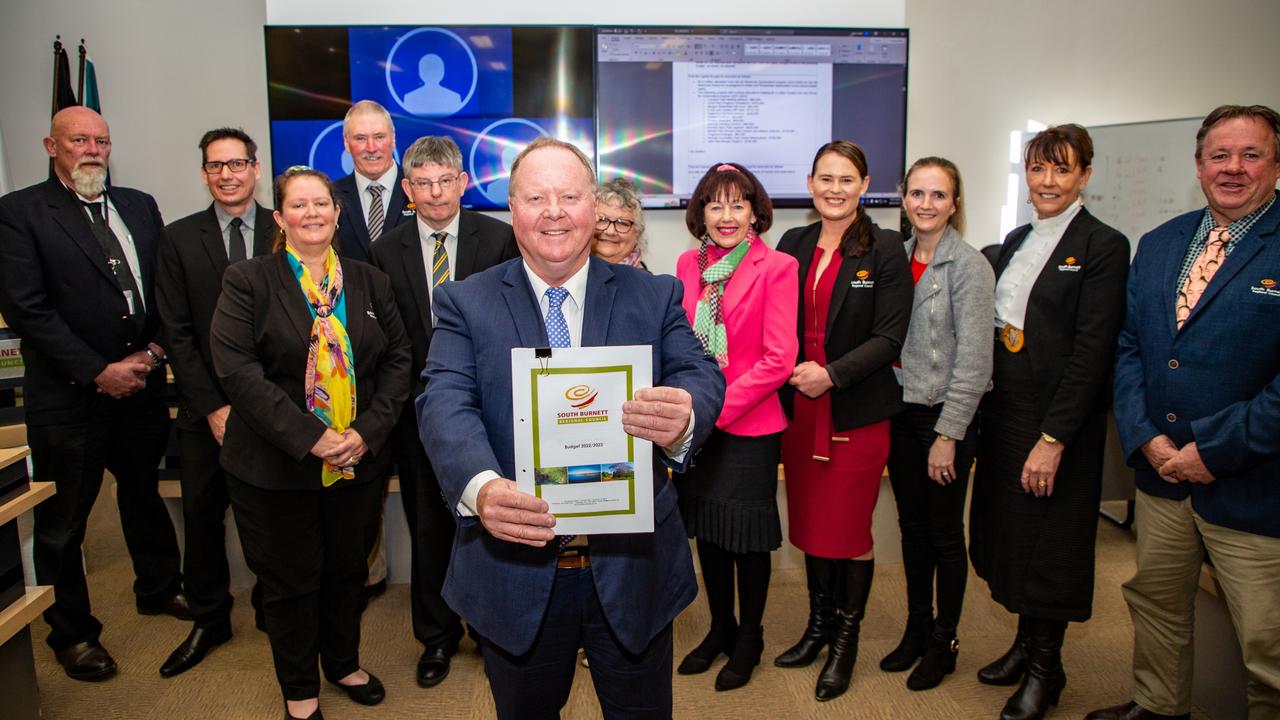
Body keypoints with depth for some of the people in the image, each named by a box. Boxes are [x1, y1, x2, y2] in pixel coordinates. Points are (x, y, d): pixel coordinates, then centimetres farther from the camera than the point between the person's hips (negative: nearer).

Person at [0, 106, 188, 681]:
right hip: (68, 396, -4)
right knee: (61, 523, 9)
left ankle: (158, 588, 42)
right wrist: (98, 372, -17)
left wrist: (154, 350, -7)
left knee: (144, 493, 21)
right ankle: (71, 633, 28)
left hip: (141, 384, 5)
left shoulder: (139, 207, 8)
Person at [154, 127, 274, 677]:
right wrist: (213, 406, -7)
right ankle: (209, 620, 27)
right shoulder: (179, 238, 4)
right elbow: (177, 332, 1)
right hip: (207, 409, 2)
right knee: (202, 514, 10)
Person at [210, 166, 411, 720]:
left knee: (347, 571, 17)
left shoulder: (370, 281, 6)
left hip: (358, 462, 3)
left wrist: (368, 431, -12)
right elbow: (237, 369, -14)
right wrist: (309, 438, -21)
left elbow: (397, 360, 2)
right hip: (275, 466, -3)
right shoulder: (247, 281, -5)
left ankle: (344, 663, 42)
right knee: (290, 581, 11)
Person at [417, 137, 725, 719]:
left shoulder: (655, 296, 1)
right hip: (514, 573, 0)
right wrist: (481, 486, -36)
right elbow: (445, 404, -14)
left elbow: (702, 376, -11)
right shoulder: (465, 303, -1)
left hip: (633, 569, 1)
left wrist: (683, 418, -37)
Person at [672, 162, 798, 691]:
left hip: (749, 425, -5)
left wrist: (718, 407, -17)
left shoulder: (776, 267, -10)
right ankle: (720, 628, 37)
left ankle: (750, 638, 30)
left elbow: (779, 359, -14)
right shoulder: (689, 264, 6)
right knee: (707, 528, 16)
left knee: (748, 535, 9)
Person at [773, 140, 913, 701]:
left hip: (857, 412, -4)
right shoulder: (793, 244, 8)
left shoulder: (884, 249, -6)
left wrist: (831, 373, -19)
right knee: (810, 523, 14)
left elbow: (890, 337, -10)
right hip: (799, 407, 4)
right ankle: (819, 624, 33)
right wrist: (793, 371, -6)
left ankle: (846, 639, 23)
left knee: (850, 529, 4)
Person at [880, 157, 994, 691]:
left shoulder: (969, 265, -11)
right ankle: (915, 630, 31)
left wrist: (947, 435, -15)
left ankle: (943, 642, 24)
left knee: (945, 533, 8)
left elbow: (973, 360, -14)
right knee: (912, 527, 15)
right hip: (900, 412, 5)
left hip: (945, 417, -5)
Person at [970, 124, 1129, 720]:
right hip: (1004, 414, 6)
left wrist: (1053, 438, -19)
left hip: (1058, 422, -6)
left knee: (1049, 541, 6)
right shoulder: (1016, 241, 11)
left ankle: (1046, 666, 25)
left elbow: (1092, 352, -16)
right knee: (1008, 530, 15)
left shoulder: (1103, 247, -10)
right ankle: (1025, 641, 34)